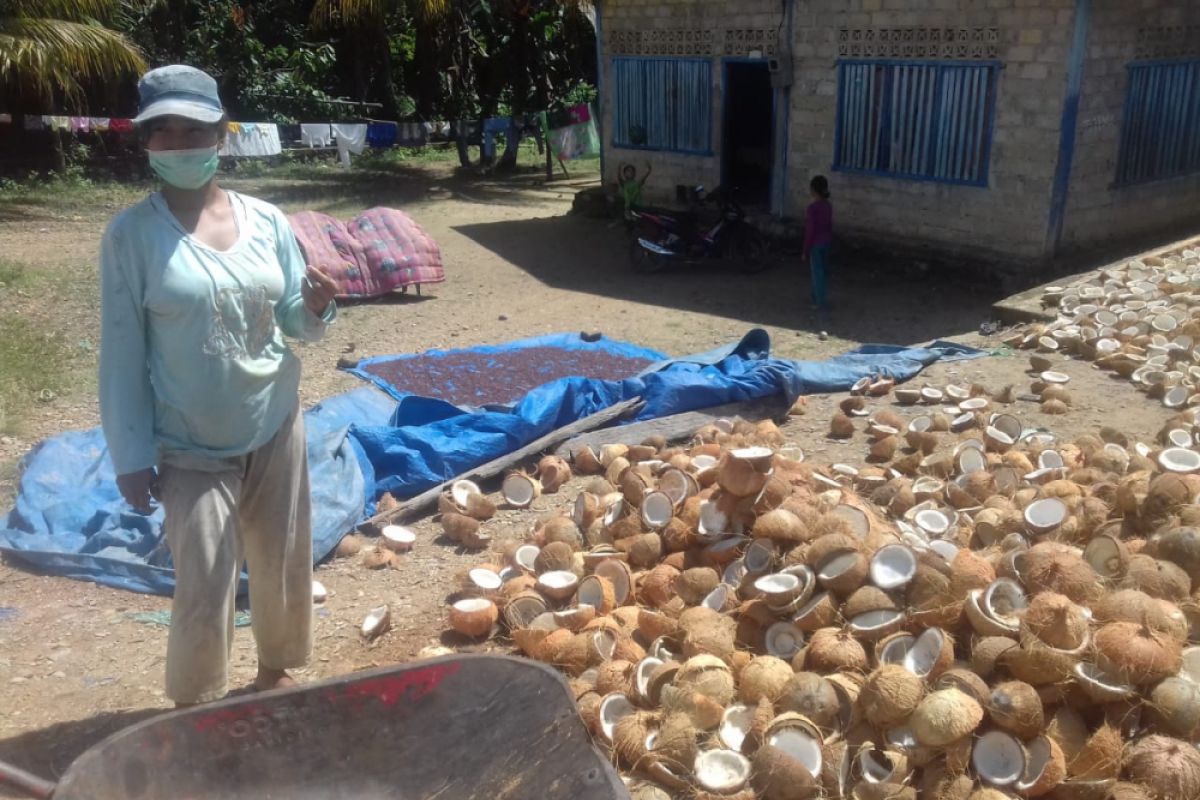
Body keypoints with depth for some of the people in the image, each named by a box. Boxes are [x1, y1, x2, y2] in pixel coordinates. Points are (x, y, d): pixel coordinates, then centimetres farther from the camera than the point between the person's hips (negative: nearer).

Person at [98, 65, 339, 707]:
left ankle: (275, 671, 40)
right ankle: (194, 711, 23)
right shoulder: (132, 234, -10)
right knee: (203, 591, 0)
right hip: (191, 446, -3)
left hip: (275, 427, 4)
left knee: (283, 563, 15)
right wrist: (131, 456, -10)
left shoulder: (266, 221, -2)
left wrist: (317, 309, -20)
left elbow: (295, 325, 4)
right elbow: (122, 352, -9)